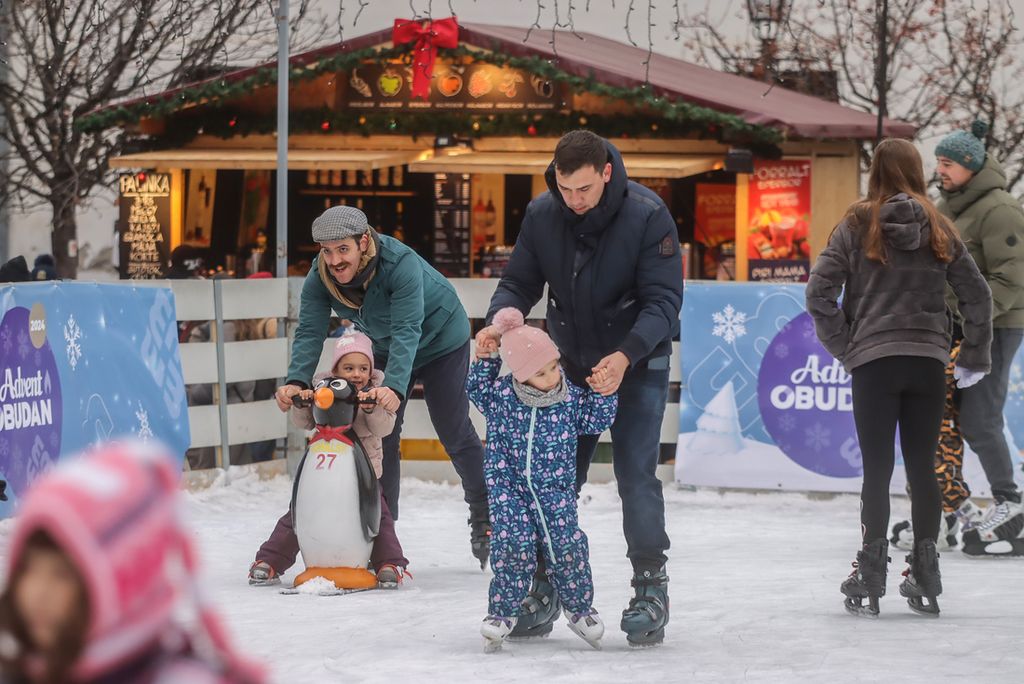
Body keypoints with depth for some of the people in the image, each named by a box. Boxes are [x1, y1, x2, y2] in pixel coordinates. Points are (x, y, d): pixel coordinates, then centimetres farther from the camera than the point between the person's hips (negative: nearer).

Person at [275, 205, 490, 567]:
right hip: (386, 348, 5)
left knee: (455, 433, -1)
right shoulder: (320, 277, -24)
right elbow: (310, 332, -29)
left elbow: (407, 332, -46)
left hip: (441, 340, -5)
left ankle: (485, 521, 14)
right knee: (381, 436, -1)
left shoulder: (401, 263, -40)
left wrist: (394, 387, -60)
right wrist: (296, 381, -47)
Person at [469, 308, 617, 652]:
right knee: (514, 543, -14)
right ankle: (502, 611, 2)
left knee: (566, 543, -6)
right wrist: (484, 362, -2)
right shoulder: (501, 394, -7)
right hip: (508, 484, -1)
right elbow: (477, 391, 13)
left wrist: (602, 393, -8)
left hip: (555, 485, 1)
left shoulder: (570, 396, -4)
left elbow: (596, 421, 6)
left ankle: (579, 605, 17)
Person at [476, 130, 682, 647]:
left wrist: (625, 356, -37)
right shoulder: (542, 214, -9)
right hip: (571, 365, 4)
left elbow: (663, 300, -22)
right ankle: (544, 590, 12)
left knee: (636, 477, -11)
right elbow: (519, 282, 0)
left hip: (636, 364, -4)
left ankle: (650, 591, -1)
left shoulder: (647, 215, -22)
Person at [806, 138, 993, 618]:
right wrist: (975, 357, 12)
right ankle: (925, 581, 12)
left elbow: (820, 290, -8)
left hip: (874, 361, -2)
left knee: (877, 469, 0)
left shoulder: (858, 225, -2)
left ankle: (870, 582, -3)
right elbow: (977, 294, 5)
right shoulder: (938, 228, 4)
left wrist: (842, 345, 1)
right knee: (923, 467, 9)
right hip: (928, 361, 2)